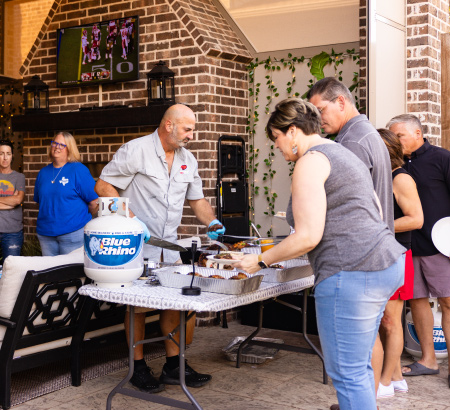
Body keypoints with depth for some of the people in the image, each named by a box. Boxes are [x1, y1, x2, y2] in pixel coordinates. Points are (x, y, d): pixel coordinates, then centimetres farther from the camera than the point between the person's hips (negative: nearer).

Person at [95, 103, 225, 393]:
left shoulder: (188, 160, 10)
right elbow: (103, 186, -12)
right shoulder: (136, 150, -11)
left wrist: (212, 222, 1)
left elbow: (196, 199, 20)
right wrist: (131, 219, -20)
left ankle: (173, 366, 19)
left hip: (170, 246, 6)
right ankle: (139, 368, 15)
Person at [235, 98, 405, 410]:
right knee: (358, 365, 19)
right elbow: (375, 212, 25)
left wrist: (261, 260, -4)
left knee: (346, 373, -2)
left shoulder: (311, 161, -9)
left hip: (353, 273, -11)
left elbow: (307, 237, -16)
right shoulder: (342, 153, 21)